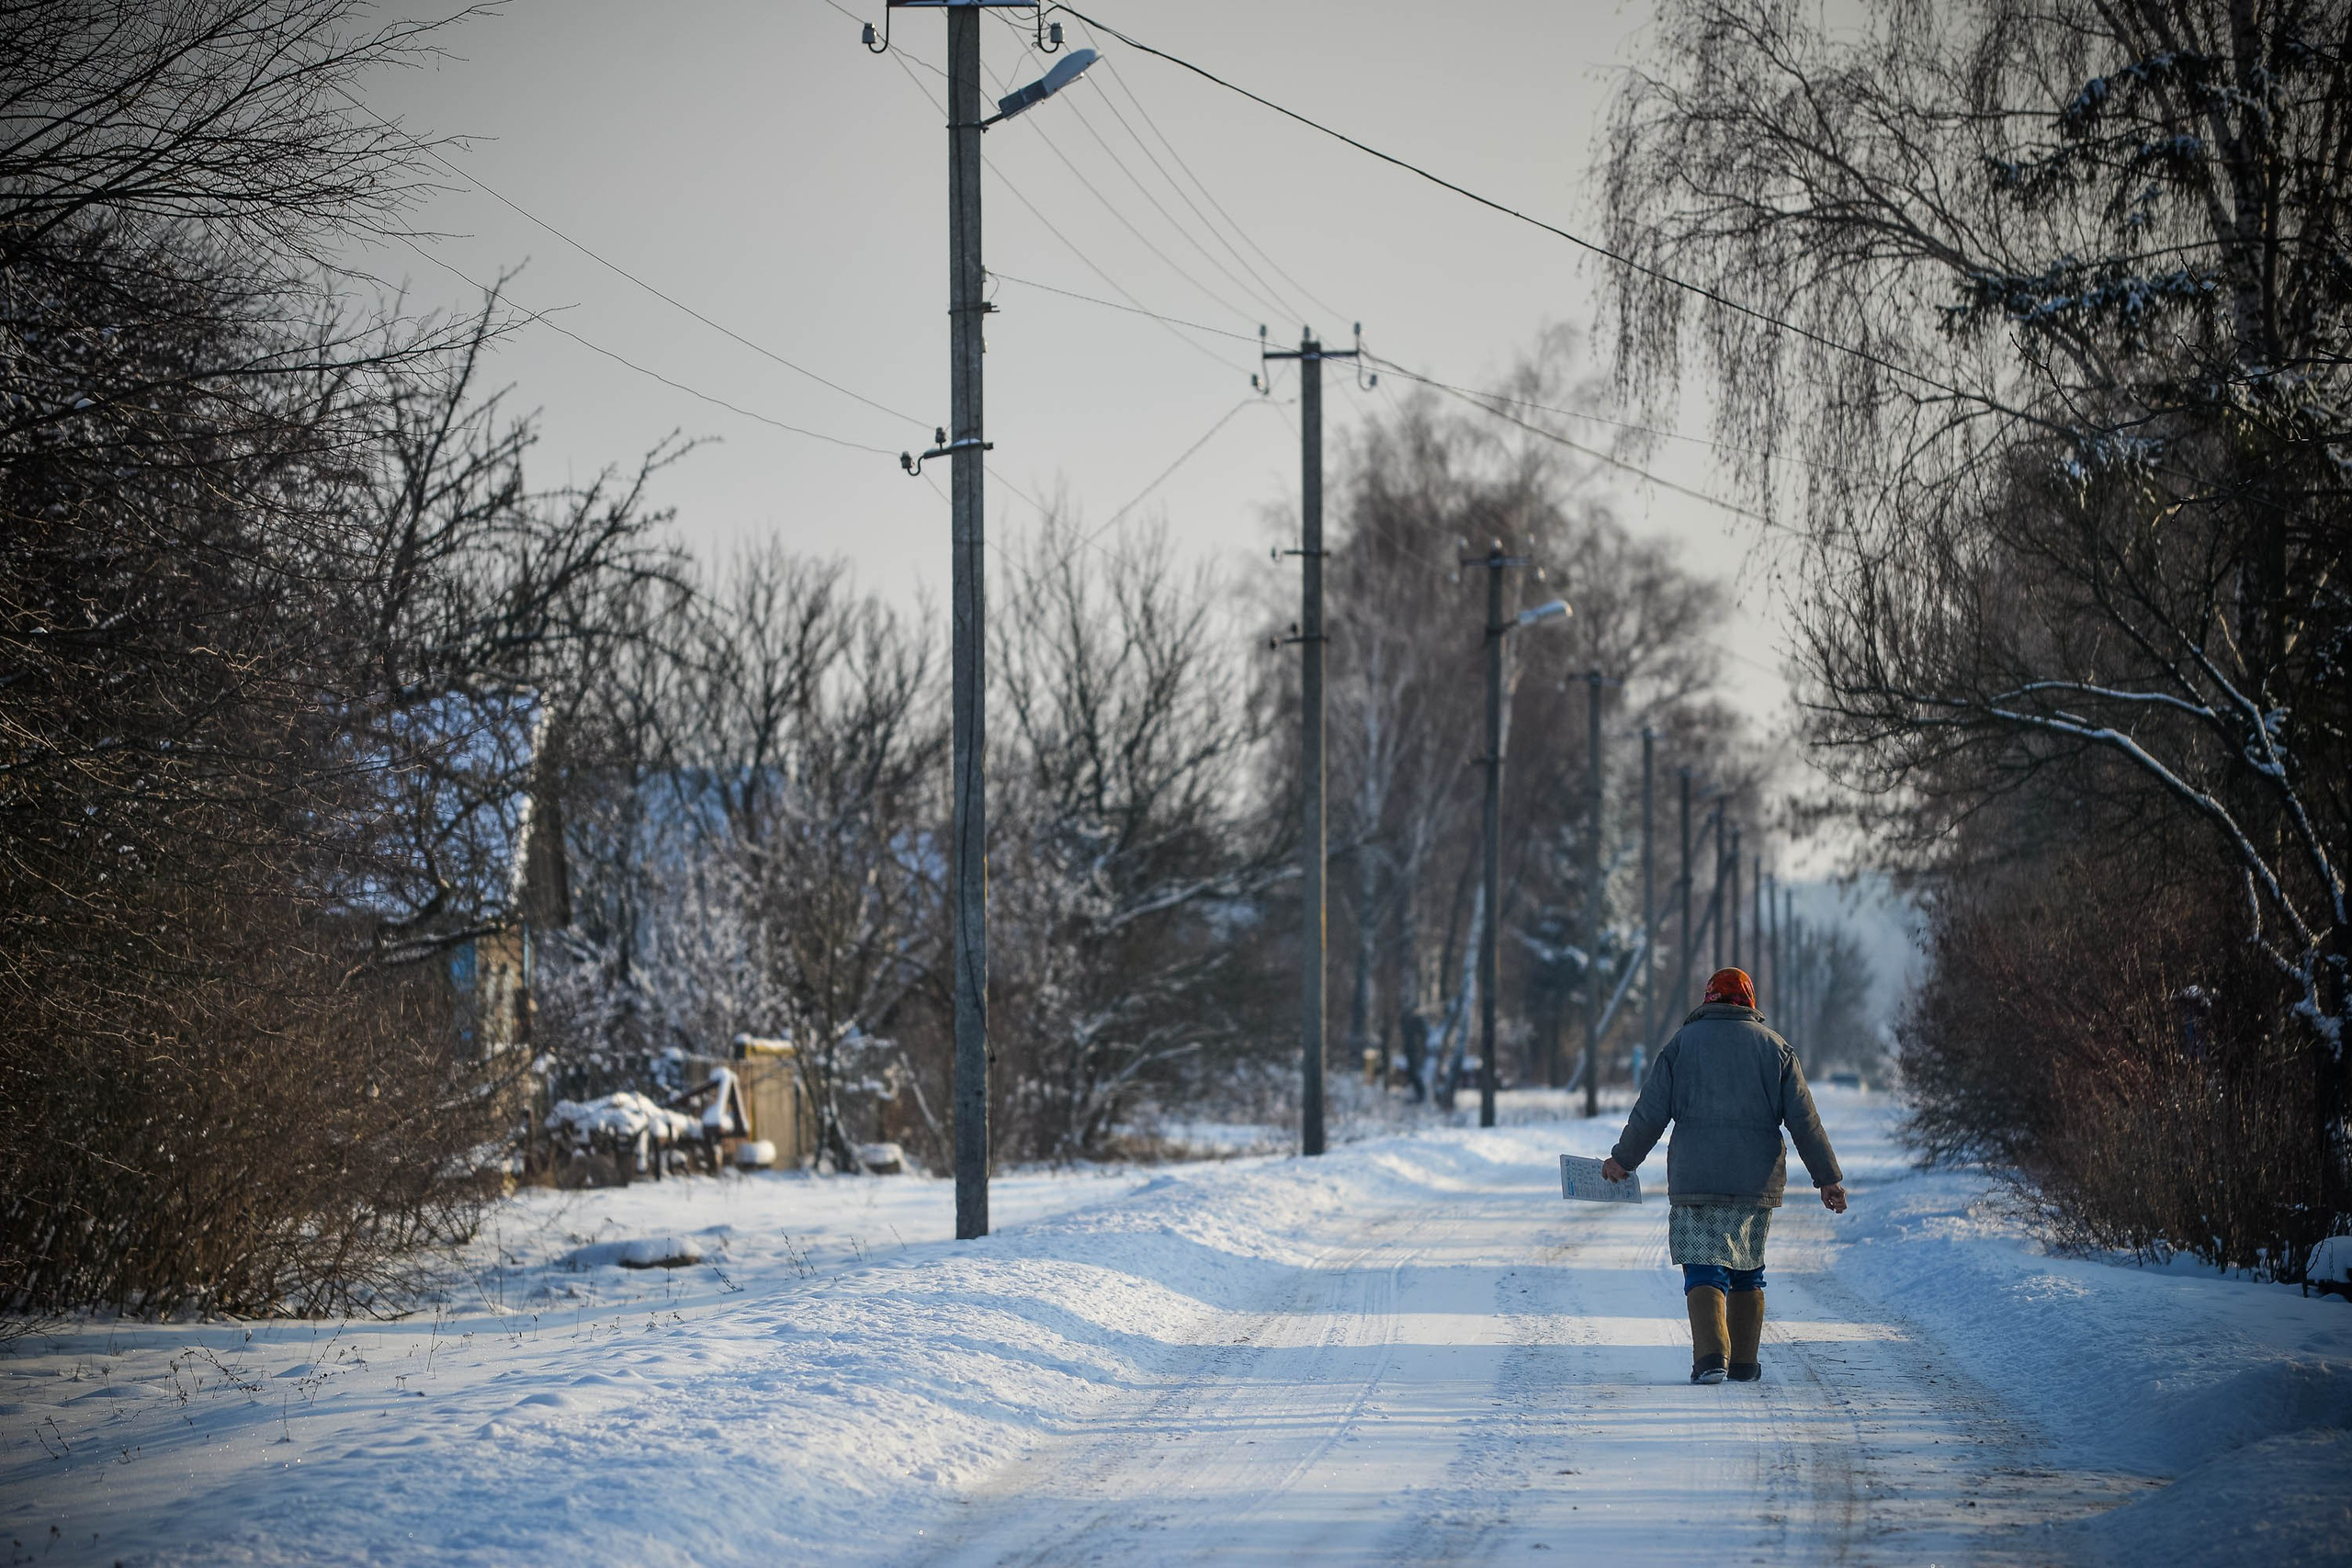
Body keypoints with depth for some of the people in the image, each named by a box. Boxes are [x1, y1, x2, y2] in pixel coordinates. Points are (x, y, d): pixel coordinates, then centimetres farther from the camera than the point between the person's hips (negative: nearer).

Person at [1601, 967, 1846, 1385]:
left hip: (1695, 1178, -2)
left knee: (1704, 1270, -4)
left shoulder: (1683, 1042, 3)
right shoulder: (1776, 1047, 7)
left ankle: (1711, 1354, -23)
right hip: (1757, 1179, 2)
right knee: (1747, 1271, 17)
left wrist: (1623, 1159, 14)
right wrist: (1827, 1177, 8)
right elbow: (1804, 1120, 4)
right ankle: (1744, 1362, 19)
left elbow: (1651, 1112, 1)